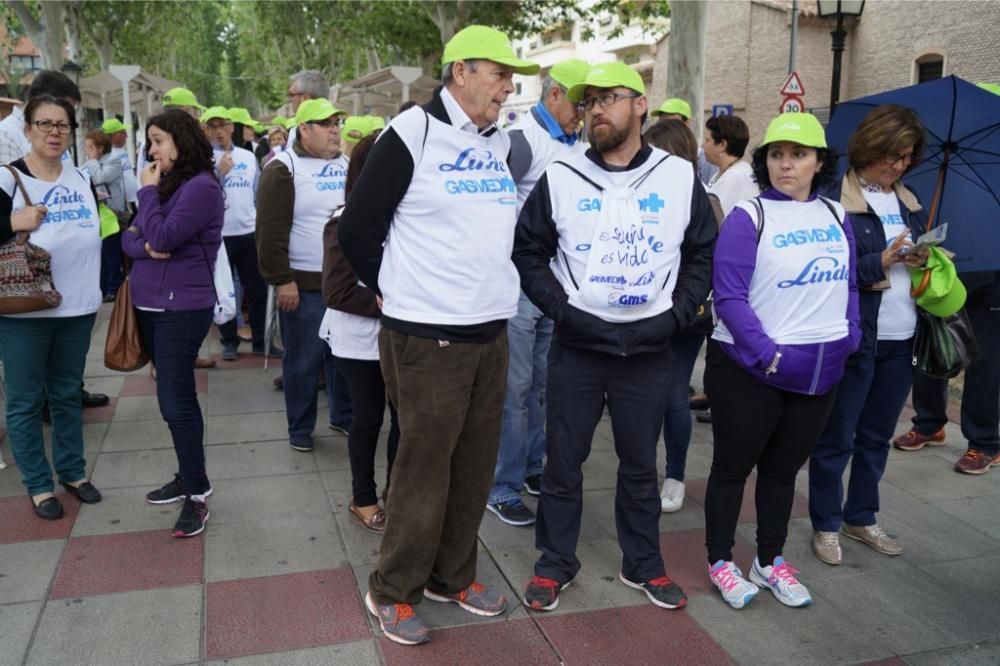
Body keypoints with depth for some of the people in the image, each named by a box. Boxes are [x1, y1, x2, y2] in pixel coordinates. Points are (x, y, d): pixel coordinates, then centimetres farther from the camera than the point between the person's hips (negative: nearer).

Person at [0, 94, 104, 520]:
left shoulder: (81, 179, 7)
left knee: (68, 393, 17)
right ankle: (37, 484, 20)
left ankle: (73, 471, 30)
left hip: (78, 307, 5)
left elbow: (96, 230, 19)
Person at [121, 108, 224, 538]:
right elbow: (129, 237, 11)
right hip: (150, 304, 9)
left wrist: (147, 191, -9)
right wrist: (143, 247, -12)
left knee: (175, 400, -8)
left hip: (183, 307, -9)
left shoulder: (201, 187, -13)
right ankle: (188, 477, 27)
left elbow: (163, 238, -21)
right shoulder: (164, 184, 13)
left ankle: (198, 495, 2)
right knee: (174, 396, 15)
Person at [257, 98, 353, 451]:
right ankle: (300, 428, 19)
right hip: (304, 283, -5)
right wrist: (281, 279, -16)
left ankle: (343, 416, 30)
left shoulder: (346, 164, 11)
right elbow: (271, 230, -13)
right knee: (303, 360, 5)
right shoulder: (283, 168, -9)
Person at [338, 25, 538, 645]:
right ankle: (393, 590, 22)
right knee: (425, 468, 2)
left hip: (491, 332, 7)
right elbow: (357, 231, -7)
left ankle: (452, 576, 31)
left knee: (475, 465, 13)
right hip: (428, 336, -7)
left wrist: (492, 284, 14)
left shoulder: (501, 142, 11)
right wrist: (400, 289, 2)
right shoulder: (412, 134, -10)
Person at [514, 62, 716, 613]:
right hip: (576, 347, -1)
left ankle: (643, 564, 32)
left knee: (640, 464, 15)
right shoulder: (560, 179, -1)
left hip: (648, 350, 1)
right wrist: (560, 308, -8)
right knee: (563, 462, 9)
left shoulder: (681, 178, 2)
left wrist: (676, 314, -3)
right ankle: (555, 563, 26)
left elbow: (704, 254, 9)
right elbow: (527, 250, 3)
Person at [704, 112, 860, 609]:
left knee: (783, 469, 18)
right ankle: (720, 562, 25)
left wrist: (849, 338, 2)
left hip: (819, 372, 6)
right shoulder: (748, 217, -11)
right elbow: (729, 296, -16)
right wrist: (767, 355, -20)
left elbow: (848, 286, 15)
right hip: (749, 371, -5)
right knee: (733, 467, 9)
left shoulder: (836, 216, 8)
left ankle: (770, 562, 33)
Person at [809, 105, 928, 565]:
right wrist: (881, 262, -20)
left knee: (876, 436, 16)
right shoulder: (834, 199, -10)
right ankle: (826, 525, 18)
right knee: (836, 438, 5)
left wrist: (922, 261, -1)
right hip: (853, 335, -7)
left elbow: (920, 257, 20)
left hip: (901, 337, 7)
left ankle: (861, 517, 31)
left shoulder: (909, 201, 14)